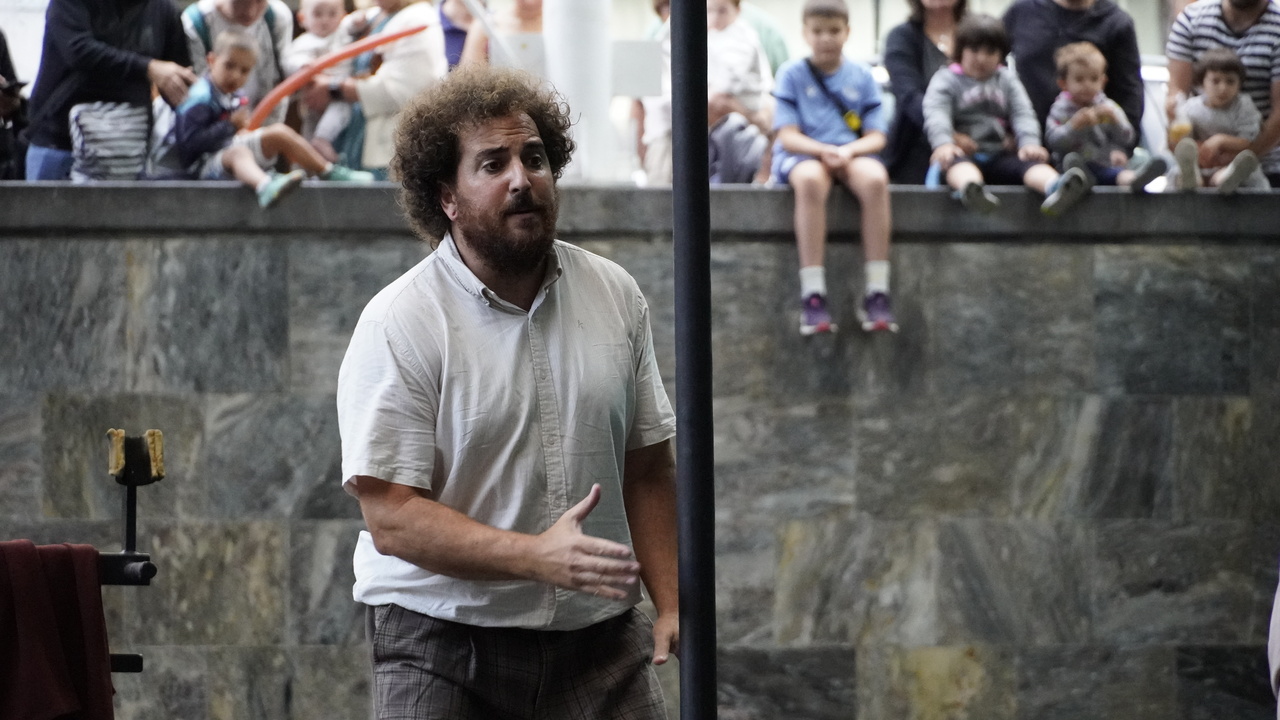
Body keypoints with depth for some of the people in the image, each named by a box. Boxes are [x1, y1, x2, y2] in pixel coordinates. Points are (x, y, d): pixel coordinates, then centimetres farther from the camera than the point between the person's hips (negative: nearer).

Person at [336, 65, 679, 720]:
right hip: (443, 644, -4)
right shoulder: (400, 324, -9)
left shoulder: (615, 296, 8)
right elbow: (391, 517, -15)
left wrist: (673, 603, 3)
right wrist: (537, 556, -26)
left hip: (599, 640, 4)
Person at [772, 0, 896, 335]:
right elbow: (788, 136, -1)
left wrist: (849, 150, -14)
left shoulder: (861, 76, 12)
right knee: (810, 180, -39)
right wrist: (822, 150, -19)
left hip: (851, 153, 2)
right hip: (802, 155, -2)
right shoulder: (792, 74, 6)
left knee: (875, 178, -34)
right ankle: (813, 295, -41)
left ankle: (877, 292, -32)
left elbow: (876, 137, 7)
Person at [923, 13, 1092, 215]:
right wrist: (943, 143, -32)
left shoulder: (1007, 80, 20)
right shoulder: (946, 79, 8)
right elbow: (936, 114, -10)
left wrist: (1030, 143, -16)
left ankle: (1056, 187, -62)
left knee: (1031, 161, -28)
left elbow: (1023, 114, 6)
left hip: (1001, 154, 3)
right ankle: (971, 189, -75)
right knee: (957, 162, -38)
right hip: (963, 154, -3)